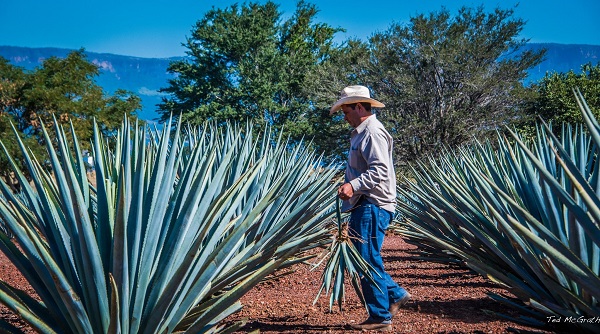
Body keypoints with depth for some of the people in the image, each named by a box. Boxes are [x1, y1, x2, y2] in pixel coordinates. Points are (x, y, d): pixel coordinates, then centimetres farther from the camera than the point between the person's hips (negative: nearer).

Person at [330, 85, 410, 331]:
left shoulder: (372, 132, -13)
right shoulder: (361, 133, 19)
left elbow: (380, 170, -24)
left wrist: (353, 185, -31)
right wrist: (350, 186, 18)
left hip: (372, 206, -11)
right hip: (364, 205, 11)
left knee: (368, 259, -6)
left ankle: (380, 317, 3)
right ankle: (395, 294, 23)